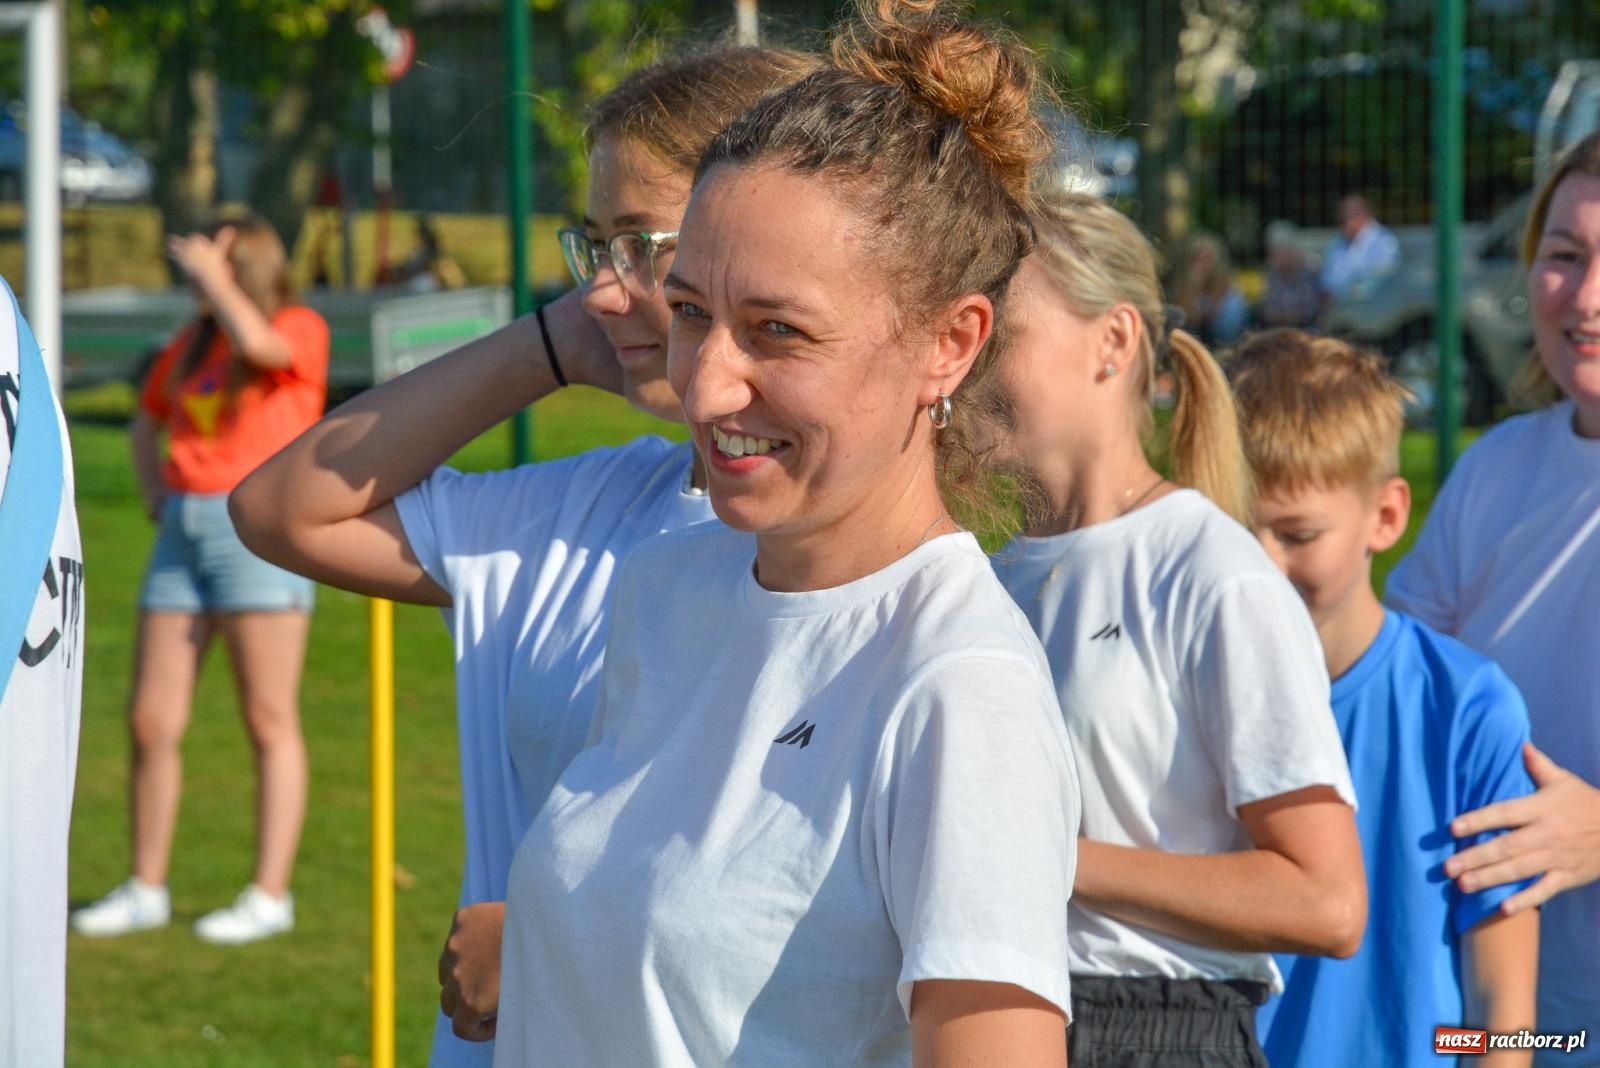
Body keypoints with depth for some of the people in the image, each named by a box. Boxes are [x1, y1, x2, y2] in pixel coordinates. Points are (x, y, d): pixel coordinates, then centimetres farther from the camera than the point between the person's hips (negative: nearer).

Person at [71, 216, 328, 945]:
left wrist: (212, 272, -12)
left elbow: (256, 342, -26)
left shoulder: (300, 330, -2)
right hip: (183, 532, 7)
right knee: (151, 722, 5)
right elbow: (147, 422, 30)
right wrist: (155, 494, 14)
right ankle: (146, 889, 16)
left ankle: (270, 895, 1)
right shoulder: (193, 343, 16)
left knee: (270, 722, -3)